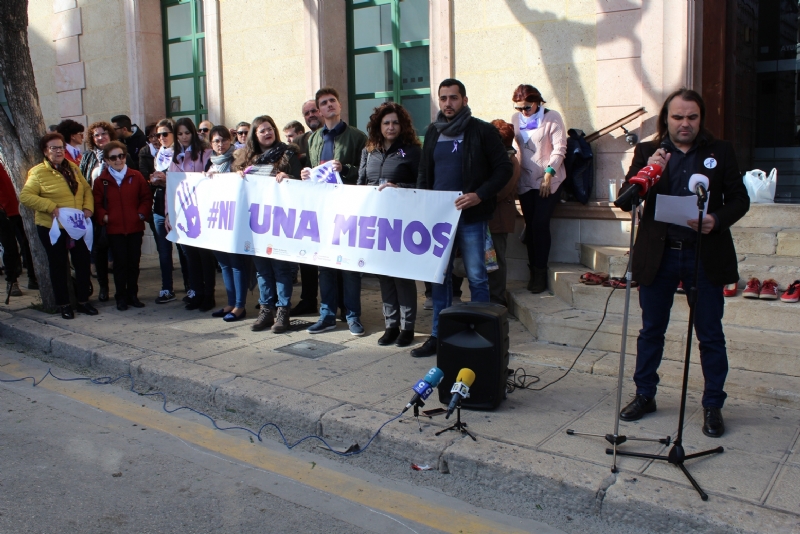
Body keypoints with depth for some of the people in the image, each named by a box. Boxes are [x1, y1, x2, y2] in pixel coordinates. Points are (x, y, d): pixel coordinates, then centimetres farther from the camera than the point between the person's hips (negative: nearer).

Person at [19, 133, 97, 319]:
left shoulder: (73, 168, 7)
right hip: (52, 228, -4)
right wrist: (51, 207, -21)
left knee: (83, 263, 8)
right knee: (59, 266, 7)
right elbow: (25, 196, -14)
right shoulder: (38, 172, -8)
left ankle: (83, 301, 22)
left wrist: (88, 207, -6)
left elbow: (86, 189, 11)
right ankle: (64, 304, 19)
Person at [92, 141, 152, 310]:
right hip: (114, 229, -1)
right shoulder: (101, 180, 3)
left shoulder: (136, 176, 4)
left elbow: (147, 197, 5)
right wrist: (103, 217, -9)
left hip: (135, 228, 1)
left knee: (134, 263, 7)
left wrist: (142, 213, -7)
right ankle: (121, 297, 13)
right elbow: (97, 204, 5)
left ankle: (133, 295, 19)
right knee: (120, 264, 3)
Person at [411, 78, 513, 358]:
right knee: (440, 276, 9)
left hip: (471, 217, -5)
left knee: (476, 277, 1)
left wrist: (480, 195, -18)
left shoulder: (483, 131, -4)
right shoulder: (433, 132, 13)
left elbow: (504, 168, -7)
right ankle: (438, 335, 18)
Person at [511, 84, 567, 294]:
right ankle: (534, 270, 13)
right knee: (530, 225, 4)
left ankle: (540, 272, 1)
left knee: (540, 224, -10)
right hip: (525, 181, 4)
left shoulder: (552, 118, -5)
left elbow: (559, 148, -9)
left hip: (548, 182, -4)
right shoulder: (516, 118, 7)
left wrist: (549, 173, -17)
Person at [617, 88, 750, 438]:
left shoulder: (720, 152, 5)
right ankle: (644, 396, 27)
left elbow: (739, 200, 4)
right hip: (658, 255, 1)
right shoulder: (647, 152, 4)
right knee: (651, 330, 12)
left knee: (710, 335, 7)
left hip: (705, 256, 0)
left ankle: (713, 405, 21)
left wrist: (717, 220, -16)